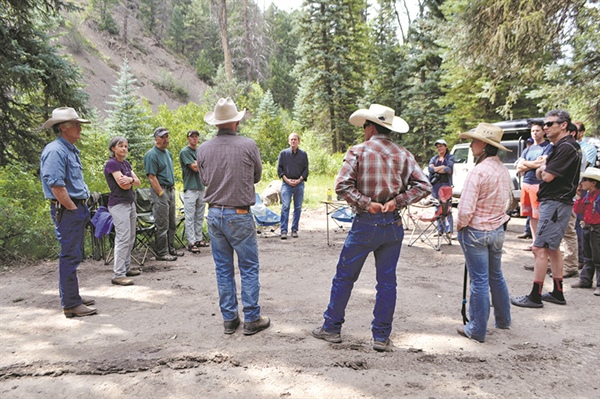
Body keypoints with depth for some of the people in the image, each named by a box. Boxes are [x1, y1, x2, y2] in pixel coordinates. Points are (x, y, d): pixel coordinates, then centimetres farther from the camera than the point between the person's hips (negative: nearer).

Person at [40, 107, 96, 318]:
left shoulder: (70, 149, 17)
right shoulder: (55, 151, -15)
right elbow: (56, 185, -23)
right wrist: (73, 208, -16)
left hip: (77, 209, 10)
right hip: (66, 211, -10)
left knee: (75, 255, 16)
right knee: (69, 256, -6)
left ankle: (73, 296, 27)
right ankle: (70, 304, 1)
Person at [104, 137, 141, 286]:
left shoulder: (126, 163, 15)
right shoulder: (111, 163, -10)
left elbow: (138, 181, 7)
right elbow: (123, 185, -17)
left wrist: (130, 179, -13)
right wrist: (132, 180, 1)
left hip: (130, 202, 9)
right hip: (119, 204, -9)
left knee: (130, 238, 11)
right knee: (123, 238, -12)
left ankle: (126, 268, 20)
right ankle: (118, 275, -11)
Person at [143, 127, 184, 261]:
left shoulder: (167, 153, 16)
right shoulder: (151, 155, -12)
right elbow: (152, 177, -17)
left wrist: (173, 191, 17)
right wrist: (162, 194, -19)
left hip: (170, 190, 9)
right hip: (159, 191, -9)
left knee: (172, 224, 14)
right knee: (162, 225, -4)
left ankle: (170, 249, 25)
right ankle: (162, 253, 5)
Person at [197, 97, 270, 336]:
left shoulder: (203, 149, -1)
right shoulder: (248, 146, -10)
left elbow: (204, 180, 11)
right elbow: (257, 177, 4)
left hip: (214, 213, 4)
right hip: (239, 215, -4)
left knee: (223, 268, 13)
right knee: (249, 268, 7)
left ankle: (229, 319, 21)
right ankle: (251, 319, 12)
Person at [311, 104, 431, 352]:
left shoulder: (358, 151, -5)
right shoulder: (403, 155, 5)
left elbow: (342, 186, -16)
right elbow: (423, 186, -3)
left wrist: (366, 203, -11)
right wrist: (397, 201, -6)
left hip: (366, 224, -3)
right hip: (393, 225, 3)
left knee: (344, 277, 10)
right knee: (387, 281, 10)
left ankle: (331, 328, 22)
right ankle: (381, 337, 16)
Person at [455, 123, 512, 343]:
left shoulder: (478, 172, -22)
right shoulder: (503, 170, 4)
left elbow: (466, 209, -25)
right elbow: (509, 199, 16)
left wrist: (460, 225, -7)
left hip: (475, 232, -8)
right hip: (497, 230, 8)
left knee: (479, 281, 1)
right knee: (496, 276, 21)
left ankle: (477, 329, 13)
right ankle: (503, 320, 36)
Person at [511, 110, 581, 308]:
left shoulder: (566, 147, -15)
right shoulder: (560, 146, 17)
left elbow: (548, 176, -21)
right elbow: (540, 174, 16)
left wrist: (544, 169, -1)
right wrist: (543, 169, -5)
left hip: (556, 203, -11)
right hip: (553, 202, 11)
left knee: (540, 248, -10)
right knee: (552, 247, 16)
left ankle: (535, 296, -5)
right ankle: (557, 293, 24)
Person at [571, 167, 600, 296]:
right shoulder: (586, 195, 8)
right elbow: (577, 211, 8)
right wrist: (579, 196, 1)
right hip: (587, 228, 8)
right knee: (588, 257, 17)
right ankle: (585, 280, 26)